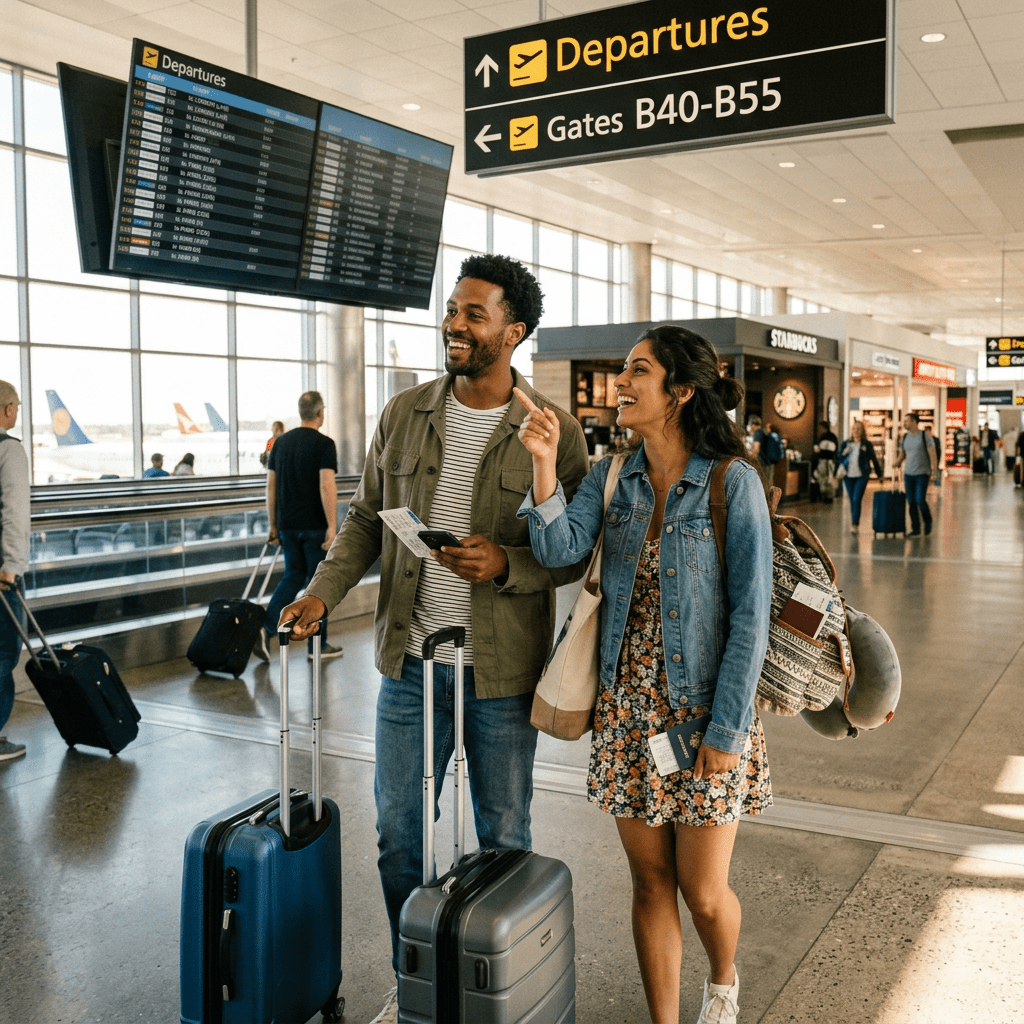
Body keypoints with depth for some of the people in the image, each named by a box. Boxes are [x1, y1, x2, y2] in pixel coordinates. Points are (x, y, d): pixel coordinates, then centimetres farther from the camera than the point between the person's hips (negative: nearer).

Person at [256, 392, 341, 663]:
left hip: (288, 526, 6)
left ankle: (266, 627, -2)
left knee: (293, 576, 17)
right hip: (315, 526, -6)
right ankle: (318, 645, 13)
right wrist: (332, 527, -18)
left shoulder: (281, 442, 9)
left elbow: (271, 485, 10)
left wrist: (273, 525, 15)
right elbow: (327, 487, -20)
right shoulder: (323, 443, -11)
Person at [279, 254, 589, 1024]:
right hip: (410, 658, 3)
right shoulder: (403, 414, 3)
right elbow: (367, 517, 10)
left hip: (501, 669, -3)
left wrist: (505, 564, -22)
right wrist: (323, 590, -4)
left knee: (503, 836, 13)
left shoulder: (555, 432, -8)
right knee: (399, 829, 13)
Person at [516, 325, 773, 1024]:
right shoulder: (613, 479, 3)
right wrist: (545, 465, -22)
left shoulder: (732, 481, -11)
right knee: (651, 884, 12)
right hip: (629, 711, 4)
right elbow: (559, 549, -12)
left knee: (703, 893, 6)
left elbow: (751, 616, -12)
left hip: (706, 714, -4)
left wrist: (727, 730, -14)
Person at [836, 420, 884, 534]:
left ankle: (855, 524, -13)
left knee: (856, 500, -13)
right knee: (852, 501, 9)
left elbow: (874, 460, 9)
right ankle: (854, 523, 20)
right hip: (848, 476, 3)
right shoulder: (845, 444, 7)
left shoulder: (867, 445, 2)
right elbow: (838, 459, 12)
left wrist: (879, 474, 14)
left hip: (861, 476, -3)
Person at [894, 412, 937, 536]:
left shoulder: (925, 436, -5)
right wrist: (897, 463, -1)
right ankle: (915, 529, 9)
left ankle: (928, 521, 11)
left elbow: (932, 455, -6)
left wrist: (933, 470, -15)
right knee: (911, 502, 2)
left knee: (920, 499, -14)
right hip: (908, 474, 5)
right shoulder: (904, 438, 11)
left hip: (922, 473, -5)